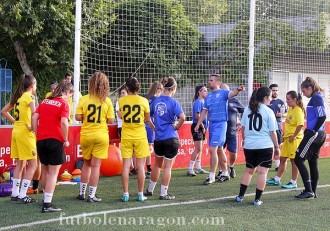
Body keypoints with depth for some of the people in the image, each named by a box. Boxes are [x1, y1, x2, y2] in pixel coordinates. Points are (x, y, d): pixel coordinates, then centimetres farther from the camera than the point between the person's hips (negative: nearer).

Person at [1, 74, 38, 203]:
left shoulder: (17, 96, 12)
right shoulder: (29, 96, -11)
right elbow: (34, 113, -28)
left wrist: (15, 122, 14)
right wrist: (33, 126, -16)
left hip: (16, 132, 8)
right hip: (25, 133, -8)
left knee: (20, 164, 15)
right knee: (33, 165, -2)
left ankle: (15, 194, 17)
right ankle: (22, 196, -6)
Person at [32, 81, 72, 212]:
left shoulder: (45, 101, 13)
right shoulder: (64, 104, -6)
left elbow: (34, 118, 7)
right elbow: (64, 123, -18)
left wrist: (37, 134, 11)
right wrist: (66, 140, -9)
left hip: (41, 140, 6)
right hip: (55, 140, -6)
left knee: (45, 171, 20)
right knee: (53, 173, -2)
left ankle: (46, 198, 33)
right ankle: (47, 204, -6)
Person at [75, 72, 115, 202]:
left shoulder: (84, 99, -5)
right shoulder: (107, 101, -6)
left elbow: (78, 117, -9)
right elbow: (111, 120, -7)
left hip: (86, 135, 2)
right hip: (101, 136, -2)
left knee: (86, 163, 18)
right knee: (95, 165, 3)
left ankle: (81, 193, 23)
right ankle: (91, 196, 5)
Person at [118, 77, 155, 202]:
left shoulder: (121, 100, -3)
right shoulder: (143, 101, -6)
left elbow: (121, 116, 6)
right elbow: (148, 119, 2)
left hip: (126, 136, 1)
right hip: (140, 135, -1)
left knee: (126, 165, 4)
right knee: (140, 166, 5)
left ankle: (125, 194, 6)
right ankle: (140, 194, 8)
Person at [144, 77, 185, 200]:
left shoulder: (156, 101, 4)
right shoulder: (173, 102, -12)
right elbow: (182, 117, -24)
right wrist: (178, 126, -8)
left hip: (158, 138, 5)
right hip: (171, 138, -5)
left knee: (157, 164, 22)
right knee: (168, 166, 3)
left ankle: (150, 190, 31)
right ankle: (163, 193, 6)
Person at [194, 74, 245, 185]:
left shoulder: (223, 93, -6)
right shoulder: (209, 96, 14)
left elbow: (232, 94, -27)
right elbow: (204, 111, 19)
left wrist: (238, 90, -49)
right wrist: (198, 124, 15)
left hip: (220, 124, -7)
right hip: (211, 124, 7)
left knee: (212, 150, -12)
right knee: (219, 150, 14)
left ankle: (211, 176, -7)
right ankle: (225, 173, 25)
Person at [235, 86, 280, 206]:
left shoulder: (247, 109, 6)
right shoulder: (268, 111, -6)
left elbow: (243, 127, 12)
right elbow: (272, 132, -3)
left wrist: (244, 140, 26)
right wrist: (277, 147, 6)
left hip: (249, 146, 5)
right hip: (265, 146, -4)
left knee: (249, 170, 18)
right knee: (262, 172, 1)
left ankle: (240, 196, 18)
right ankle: (257, 199, 1)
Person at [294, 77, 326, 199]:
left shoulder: (316, 98, -13)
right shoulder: (316, 98, 16)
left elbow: (322, 116, -22)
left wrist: (313, 131, -15)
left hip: (313, 134, -10)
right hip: (320, 135, 10)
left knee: (299, 159, -6)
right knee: (312, 162, 13)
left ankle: (308, 190, -7)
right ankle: (312, 191, 18)